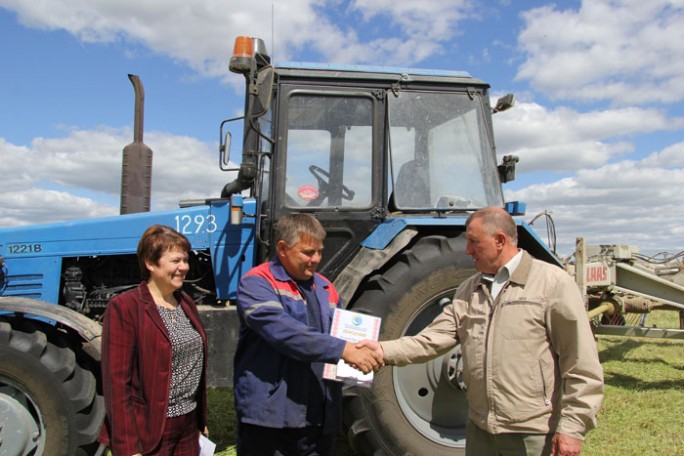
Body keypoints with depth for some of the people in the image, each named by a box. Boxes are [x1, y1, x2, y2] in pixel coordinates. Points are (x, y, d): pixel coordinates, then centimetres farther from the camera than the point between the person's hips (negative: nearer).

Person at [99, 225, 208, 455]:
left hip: (188, 429, 6)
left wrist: (201, 422, 14)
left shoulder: (186, 303, 8)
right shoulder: (124, 307, -13)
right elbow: (117, 383, -15)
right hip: (148, 435, -6)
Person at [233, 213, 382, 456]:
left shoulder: (325, 288, 13)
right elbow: (284, 331, -25)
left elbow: (341, 333, 19)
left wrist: (362, 349, -3)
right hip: (270, 417, -6)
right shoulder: (256, 283, -10)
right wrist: (342, 350, -28)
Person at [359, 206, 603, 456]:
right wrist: (385, 351, -11)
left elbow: (582, 365, -11)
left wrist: (572, 427, -13)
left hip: (533, 434, -5)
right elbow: (433, 339, 1)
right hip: (480, 427, 5)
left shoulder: (552, 283, -10)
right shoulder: (468, 290, 8)